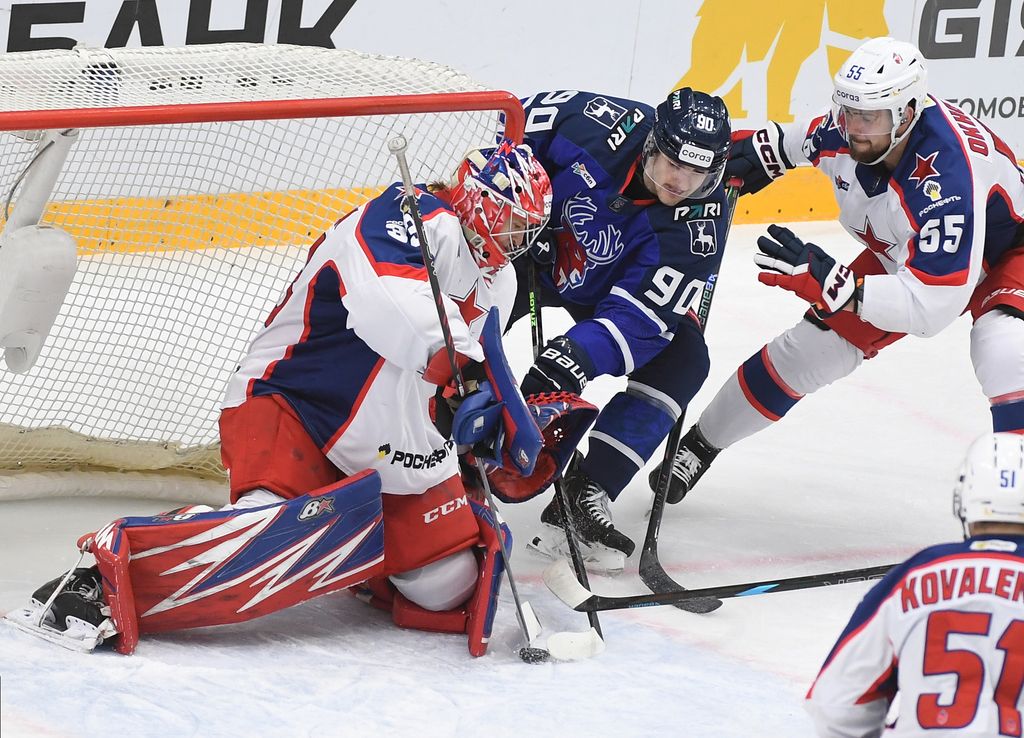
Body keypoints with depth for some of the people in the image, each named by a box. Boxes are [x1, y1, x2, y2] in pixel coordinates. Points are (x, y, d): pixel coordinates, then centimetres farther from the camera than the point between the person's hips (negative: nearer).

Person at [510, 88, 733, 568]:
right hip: (533, 246, 0)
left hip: (605, 292, 1)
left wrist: (579, 354, -48)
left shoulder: (700, 223, -28)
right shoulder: (596, 124, -29)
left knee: (683, 359, -18)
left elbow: (640, 315, -32)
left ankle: (583, 495, -19)